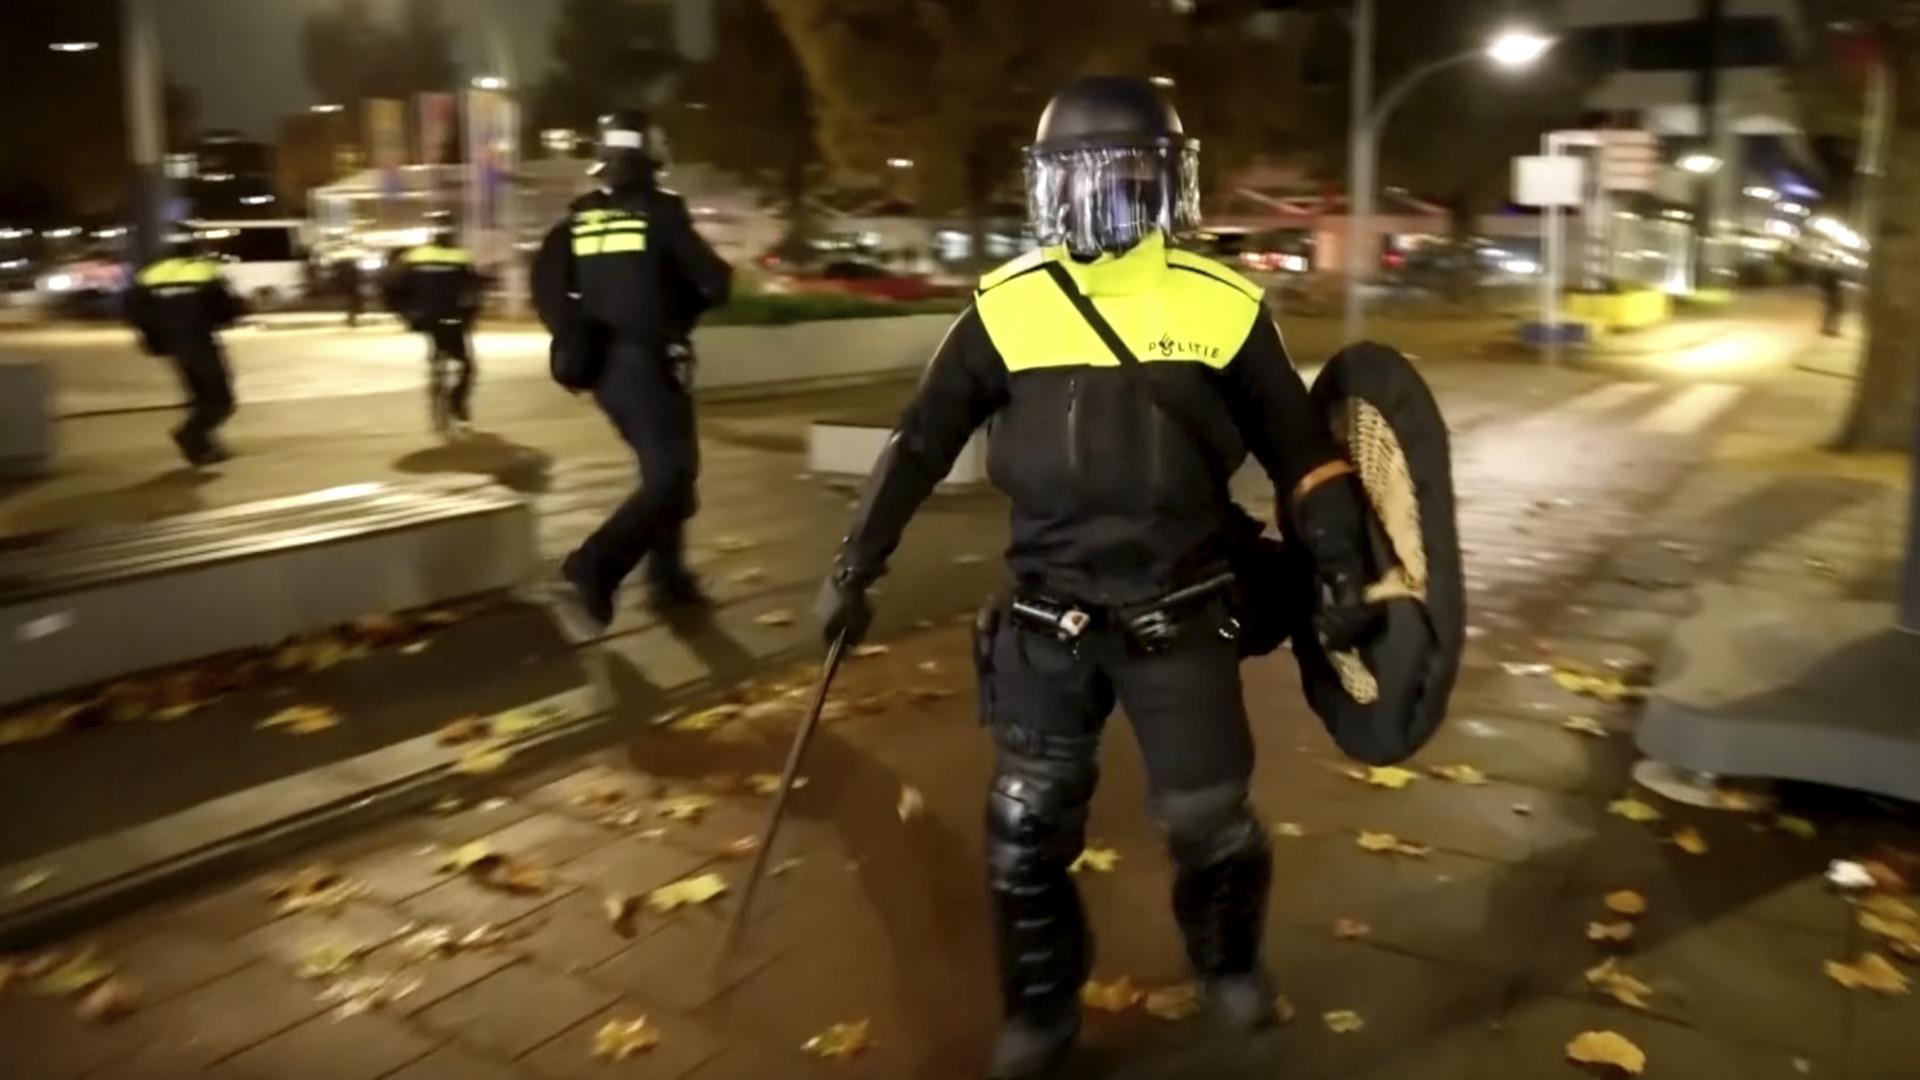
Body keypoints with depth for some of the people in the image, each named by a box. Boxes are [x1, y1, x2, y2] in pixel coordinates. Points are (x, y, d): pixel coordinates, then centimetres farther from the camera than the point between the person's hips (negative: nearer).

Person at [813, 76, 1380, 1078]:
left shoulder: (1220, 303, -6)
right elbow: (921, 440, 2)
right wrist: (855, 566, 3)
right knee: (1026, 827, 9)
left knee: (1209, 818, 10)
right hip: (1046, 618, 1)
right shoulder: (1008, 306, -4)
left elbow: (1297, 445, 5)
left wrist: (1339, 566, 3)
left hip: (1180, 615, -1)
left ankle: (1229, 962, 42)